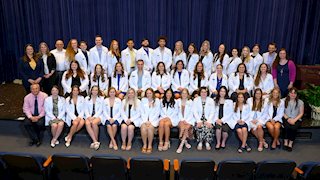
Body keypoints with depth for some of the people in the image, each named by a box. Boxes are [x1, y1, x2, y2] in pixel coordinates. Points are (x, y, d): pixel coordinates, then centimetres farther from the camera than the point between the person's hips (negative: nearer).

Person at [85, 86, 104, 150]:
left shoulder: (101, 98, 7)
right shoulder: (87, 98, 14)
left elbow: (100, 110, 1)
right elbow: (86, 109, 7)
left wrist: (94, 117, -14)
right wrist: (89, 117, -12)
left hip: (98, 116, -2)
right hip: (89, 116, 2)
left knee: (94, 123, -35)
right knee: (87, 124, -32)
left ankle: (95, 141, -21)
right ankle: (95, 141, -34)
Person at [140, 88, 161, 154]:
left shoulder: (157, 100, 4)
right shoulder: (143, 100, 9)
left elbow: (157, 113, 0)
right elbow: (142, 112, 7)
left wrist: (150, 121, -10)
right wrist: (145, 121, -8)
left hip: (154, 119, -1)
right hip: (145, 119, 1)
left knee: (150, 127, -31)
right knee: (143, 127, -30)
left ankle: (150, 145, -18)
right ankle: (144, 145, -17)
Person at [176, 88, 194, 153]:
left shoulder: (190, 102, 7)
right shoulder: (178, 101, 9)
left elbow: (191, 113, 2)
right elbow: (178, 112, 5)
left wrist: (186, 120, -11)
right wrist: (182, 120, -8)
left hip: (189, 119, -1)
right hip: (180, 119, 1)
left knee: (187, 127, -29)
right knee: (182, 126, -30)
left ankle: (181, 145, -28)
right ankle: (185, 142, -15)